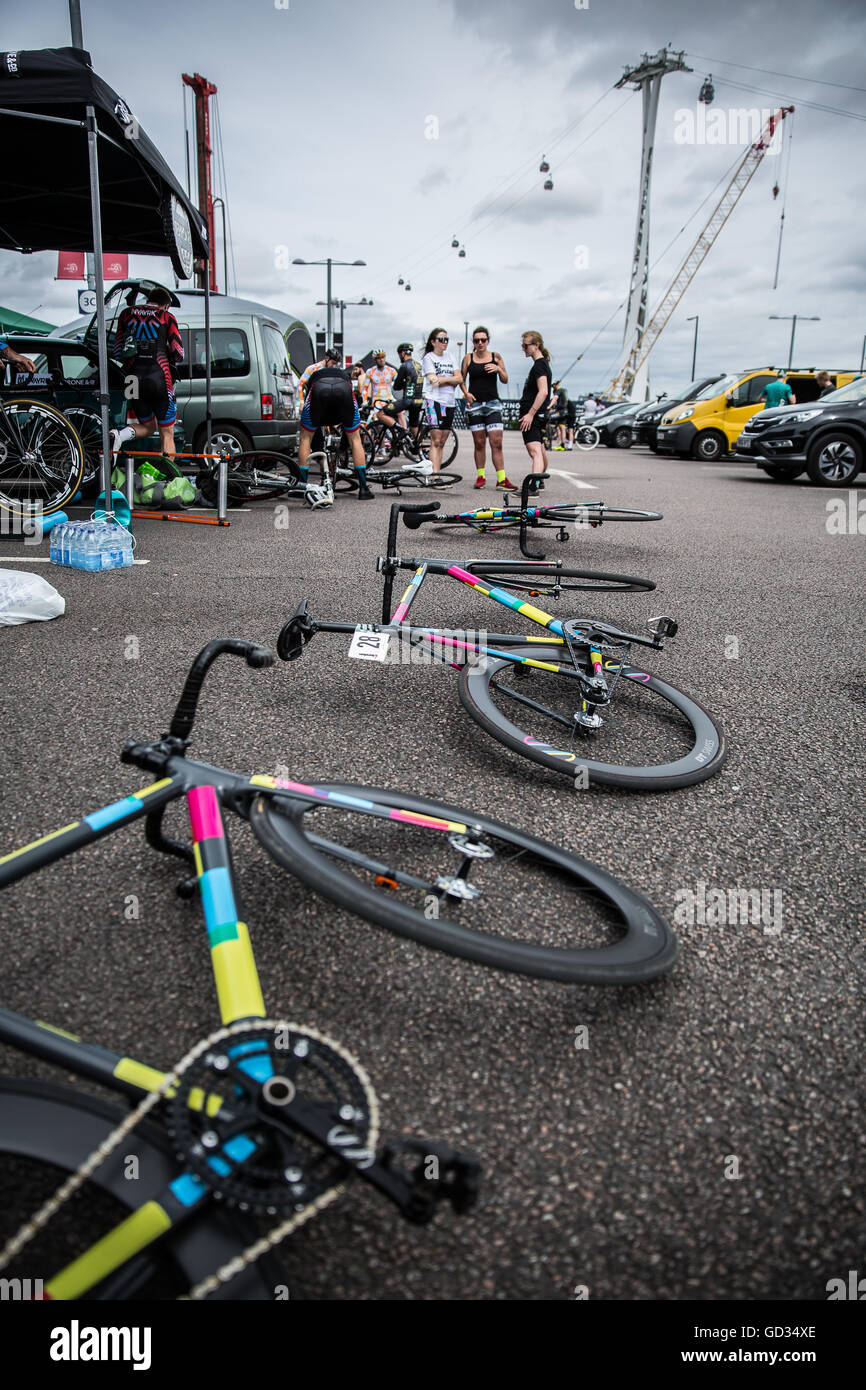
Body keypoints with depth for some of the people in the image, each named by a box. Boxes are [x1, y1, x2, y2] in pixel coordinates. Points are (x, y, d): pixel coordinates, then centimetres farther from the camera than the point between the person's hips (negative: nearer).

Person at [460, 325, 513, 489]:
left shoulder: (495, 357, 7)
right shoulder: (468, 358, 7)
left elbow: (505, 380, 8)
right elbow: (461, 379, 12)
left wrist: (498, 369, -11)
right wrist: (466, 393, -5)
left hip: (492, 403, -1)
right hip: (474, 403, 1)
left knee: (496, 443, -9)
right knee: (479, 443, 3)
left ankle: (501, 479, -10)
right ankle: (480, 476, 13)